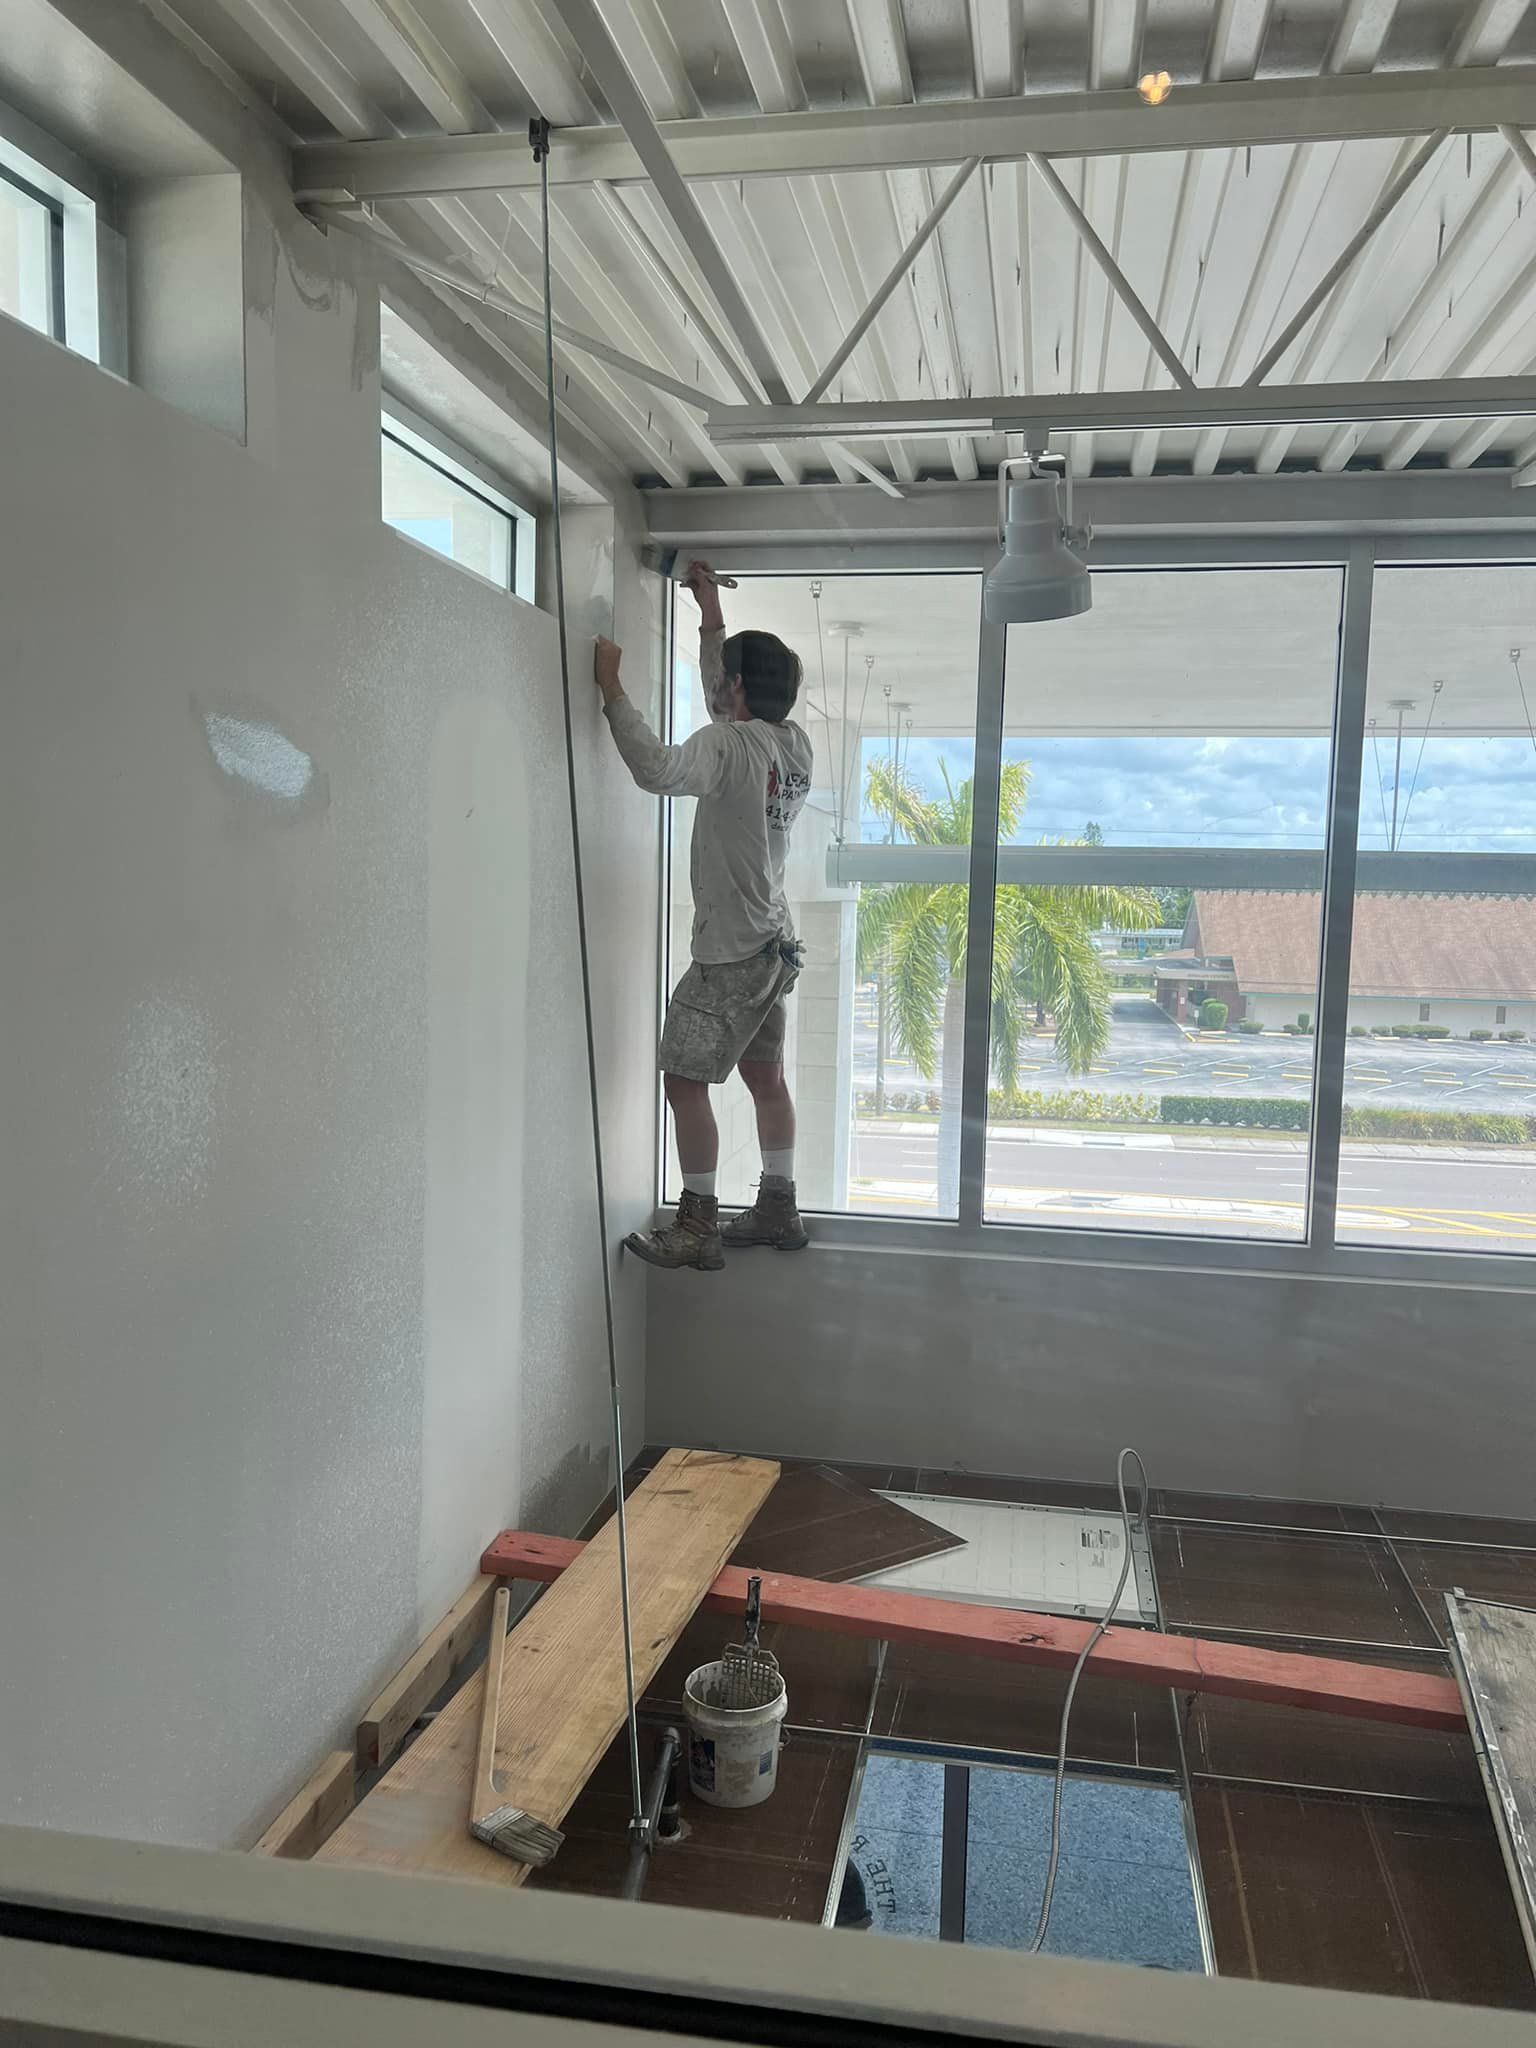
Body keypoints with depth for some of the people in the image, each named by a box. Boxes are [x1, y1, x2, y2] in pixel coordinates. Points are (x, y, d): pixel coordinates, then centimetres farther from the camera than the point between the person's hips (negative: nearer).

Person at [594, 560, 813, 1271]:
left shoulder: (731, 746, -19)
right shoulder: (794, 743, 6)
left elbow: (657, 768, -36)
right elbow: (725, 698, 23)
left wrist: (611, 687, -25)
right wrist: (708, 607, 27)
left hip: (731, 952, -9)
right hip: (774, 944, 9)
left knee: (686, 1081, -1)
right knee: (765, 1077, 16)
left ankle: (697, 1227, 4)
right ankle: (778, 1211, 25)